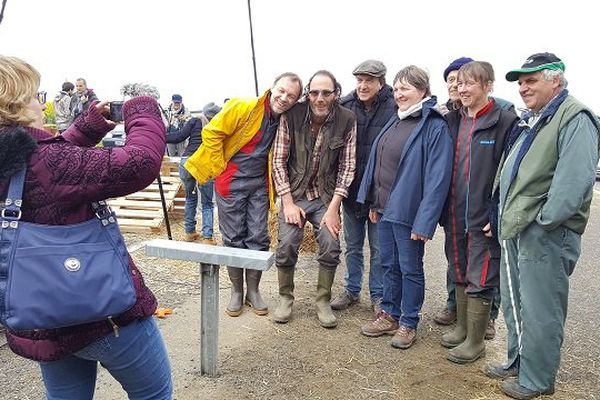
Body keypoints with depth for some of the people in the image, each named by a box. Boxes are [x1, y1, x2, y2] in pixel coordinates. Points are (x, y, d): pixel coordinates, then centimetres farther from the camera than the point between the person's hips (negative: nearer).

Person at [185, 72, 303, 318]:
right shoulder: (243, 108, -15)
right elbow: (212, 133, -13)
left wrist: (271, 182, 8)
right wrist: (220, 167, -11)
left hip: (259, 186, 4)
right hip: (232, 183, -4)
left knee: (258, 238, 6)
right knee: (233, 239, 5)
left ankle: (253, 291, 22)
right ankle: (236, 291, 20)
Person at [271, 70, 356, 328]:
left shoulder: (347, 120, -8)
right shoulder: (292, 116, -10)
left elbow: (347, 166, -6)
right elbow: (279, 161, -6)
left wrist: (333, 208, -11)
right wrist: (288, 203, -11)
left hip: (326, 196, 1)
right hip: (295, 193, 0)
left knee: (331, 245, -11)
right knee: (286, 244, -11)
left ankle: (323, 301, 12)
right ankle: (285, 298, 14)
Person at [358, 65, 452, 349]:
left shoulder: (435, 127, -14)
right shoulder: (395, 121, 11)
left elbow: (437, 177, -18)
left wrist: (424, 221, -21)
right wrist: (373, 203, 12)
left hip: (407, 212, -7)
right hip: (384, 208, 7)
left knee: (410, 269, 8)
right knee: (389, 265, 17)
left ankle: (409, 323, 25)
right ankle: (390, 314, 34)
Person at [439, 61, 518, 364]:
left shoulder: (504, 122, -9)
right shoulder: (452, 120, 8)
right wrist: (442, 209, 8)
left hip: (484, 218, -6)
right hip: (454, 214, 6)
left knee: (480, 280, 4)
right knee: (459, 274, 18)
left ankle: (475, 341, 21)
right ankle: (462, 327, 36)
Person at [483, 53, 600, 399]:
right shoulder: (529, 121, 18)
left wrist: (543, 221, -21)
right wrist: (503, 214, 15)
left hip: (546, 234, -9)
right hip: (515, 229, 9)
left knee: (539, 312, 2)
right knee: (513, 303, 19)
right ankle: (517, 363, 35)